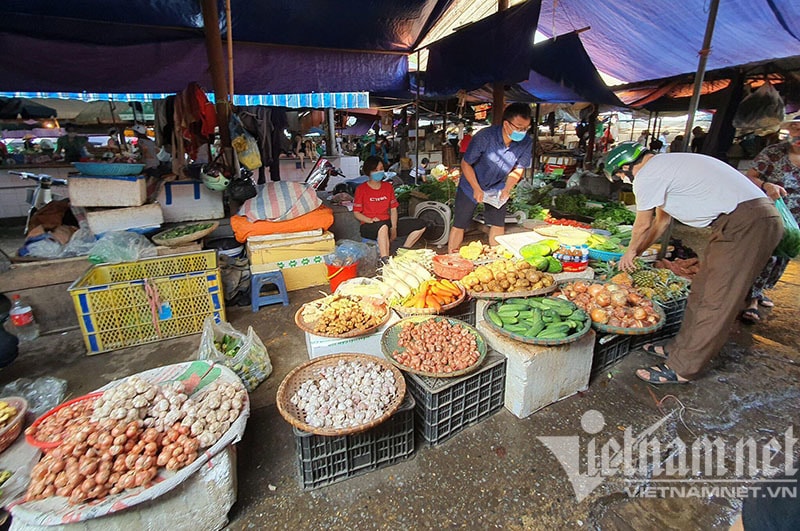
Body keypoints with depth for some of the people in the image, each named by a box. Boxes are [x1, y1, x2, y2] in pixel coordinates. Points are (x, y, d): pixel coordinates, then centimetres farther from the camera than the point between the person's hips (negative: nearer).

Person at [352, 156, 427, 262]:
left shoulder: (388, 186, 12)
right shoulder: (361, 189, -2)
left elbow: (393, 209, 8)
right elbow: (356, 213, -3)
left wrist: (394, 228, -8)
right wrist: (371, 220, -22)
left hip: (388, 223, 6)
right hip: (368, 226, -6)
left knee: (421, 225, -6)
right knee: (383, 226, -44)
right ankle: (385, 260, -44)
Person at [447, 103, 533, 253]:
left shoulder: (526, 143, -17)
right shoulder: (484, 136, -30)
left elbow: (518, 169, -3)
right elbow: (466, 163, -20)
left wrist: (507, 188, -19)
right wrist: (477, 189, -26)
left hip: (498, 188, 4)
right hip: (471, 185, -4)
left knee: (498, 225, 7)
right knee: (459, 225, -1)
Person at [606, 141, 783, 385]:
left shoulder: (648, 175, -12)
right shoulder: (665, 165, 19)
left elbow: (643, 224, -2)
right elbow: (662, 220, 25)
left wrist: (631, 251, 17)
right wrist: (636, 252, 26)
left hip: (746, 225, -10)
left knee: (714, 302, -6)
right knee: (702, 290, 14)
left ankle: (681, 368, 3)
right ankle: (682, 347, 25)